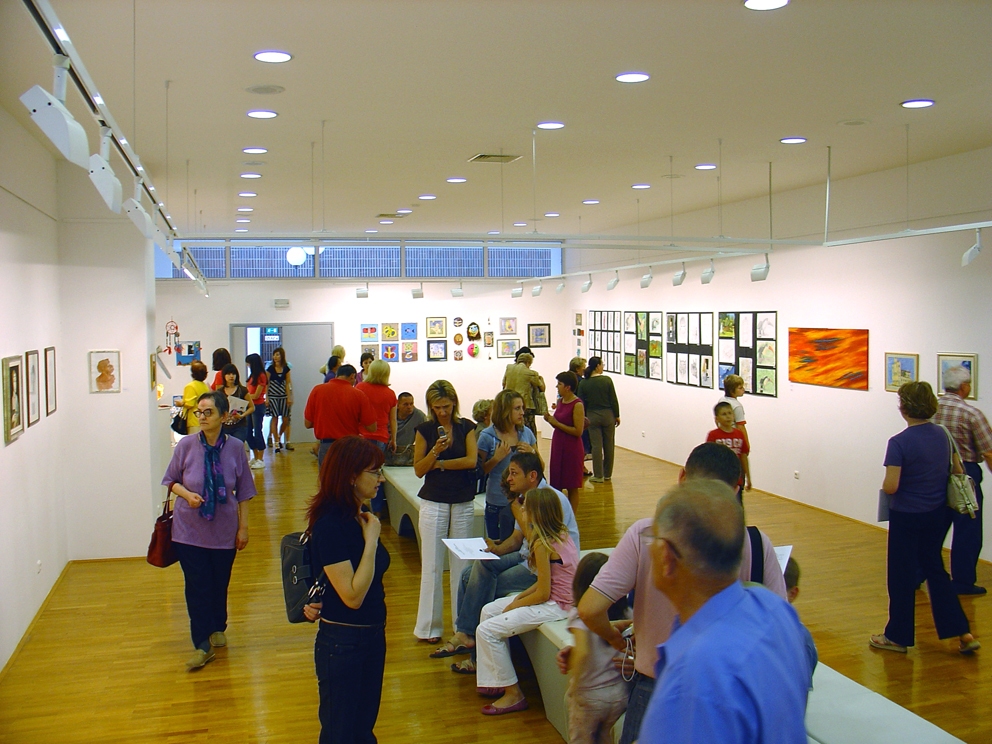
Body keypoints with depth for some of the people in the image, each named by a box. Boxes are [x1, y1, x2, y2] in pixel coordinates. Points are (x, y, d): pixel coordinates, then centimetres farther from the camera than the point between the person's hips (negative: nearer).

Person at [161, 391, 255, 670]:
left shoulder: (235, 448, -8)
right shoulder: (186, 445, -9)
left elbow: (243, 492, 0)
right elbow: (171, 480, 4)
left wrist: (243, 527, 1)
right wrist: (187, 494, -16)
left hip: (224, 530, 1)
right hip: (189, 530, 0)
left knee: (220, 584, 14)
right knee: (197, 586, 0)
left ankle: (217, 629, 38)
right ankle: (203, 644, 12)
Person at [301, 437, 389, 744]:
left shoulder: (362, 515, 2)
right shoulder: (329, 526, -23)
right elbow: (353, 595, -26)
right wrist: (371, 539, -23)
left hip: (374, 634, 8)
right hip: (342, 641, -8)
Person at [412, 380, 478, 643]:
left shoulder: (466, 427, 2)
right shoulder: (425, 430, -1)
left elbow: (471, 460, -11)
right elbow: (419, 470, -4)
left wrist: (439, 463, -10)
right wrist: (435, 451, -21)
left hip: (464, 503, 1)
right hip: (434, 502, -1)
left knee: (461, 563, 7)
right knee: (432, 565, 2)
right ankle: (429, 626, 10)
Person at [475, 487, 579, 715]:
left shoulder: (543, 545, -21)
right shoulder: (562, 534, 6)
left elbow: (543, 593, -20)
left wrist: (515, 605, -5)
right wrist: (520, 596, 2)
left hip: (556, 606, -10)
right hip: (559, 597, 10)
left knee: (486, 630, -10)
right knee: (489, 610, 15)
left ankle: (512, 693, 0)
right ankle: (497, 680, 19)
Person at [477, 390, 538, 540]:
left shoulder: (527, 433, 3)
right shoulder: (487, 436, -7)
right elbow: (480, 471, -4)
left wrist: (531, 453, -7)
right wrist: (497, 458, -17)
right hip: (497, 504, -3)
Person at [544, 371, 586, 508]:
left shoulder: (577, 405, -16)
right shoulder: (560, 401, 8)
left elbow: (578, 431, -21)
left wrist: (557, 423, -17)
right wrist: (550, 419, -2)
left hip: (571, 449, -8)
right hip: (558, 445, 8)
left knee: (572, 488, 3)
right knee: (556, 485, 13)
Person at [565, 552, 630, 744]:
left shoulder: (580, 615, -17)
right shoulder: (624, 615, -3)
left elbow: (582, 652, -30)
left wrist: (573, 683, -16)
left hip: (589, 695, -4)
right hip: (620, 694, 4)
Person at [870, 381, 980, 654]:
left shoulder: (899, 443, -21)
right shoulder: (942, 435, 0)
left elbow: (890, 486, -25)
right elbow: (957, 472, 11)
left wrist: (885, 484, -3)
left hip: (908, 516, -6)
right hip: (939, 514, 6)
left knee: (902, 575, 8)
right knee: (934, 568, 20)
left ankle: (898, 636, 21)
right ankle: (962, 633, 17)